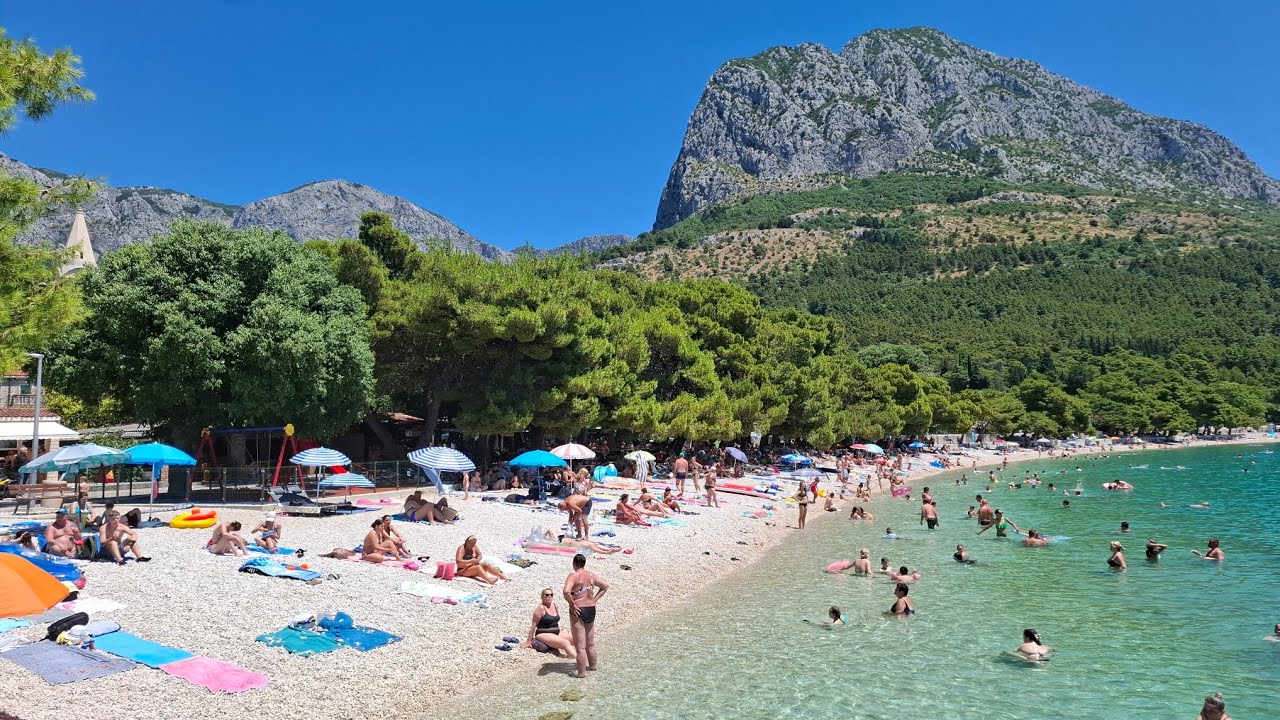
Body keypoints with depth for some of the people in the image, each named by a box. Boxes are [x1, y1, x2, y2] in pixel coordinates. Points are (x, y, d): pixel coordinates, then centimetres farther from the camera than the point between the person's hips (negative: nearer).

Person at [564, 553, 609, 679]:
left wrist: (572, 604, -18)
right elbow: (605, 586, 15)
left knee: (580, 646, 1)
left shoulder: (573, 576, -15)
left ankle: (582, 672, 7)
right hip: (591, 610, 6)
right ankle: (593, 665, 38)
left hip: (578, 611, -6)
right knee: (590, 643, 23)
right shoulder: (591, 575, 5)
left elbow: (566, 591, -32)